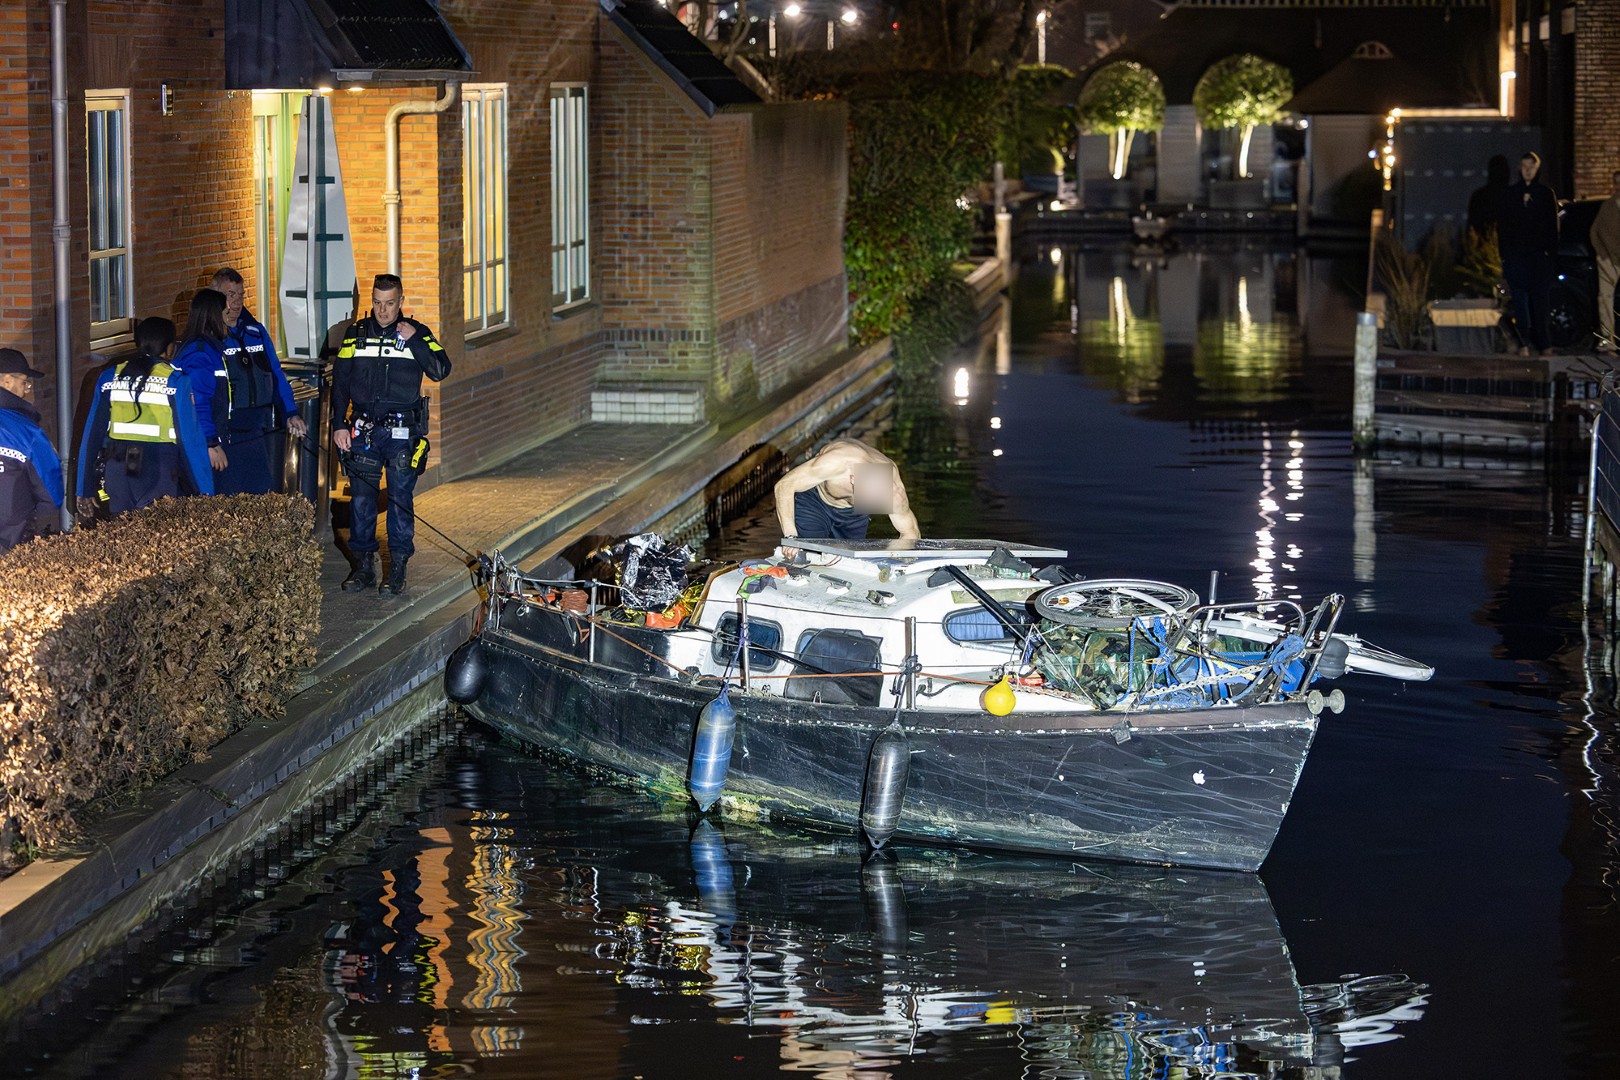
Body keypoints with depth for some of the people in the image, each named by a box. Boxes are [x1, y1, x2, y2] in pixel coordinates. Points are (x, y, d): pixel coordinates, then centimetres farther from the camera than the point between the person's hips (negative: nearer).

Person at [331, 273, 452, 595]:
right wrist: (339, 425, 2)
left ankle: (397, 568, 5)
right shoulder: (357, 333, 8)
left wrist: (414, 341, -17)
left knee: (400, 499, -2)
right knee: (361, 498, 3)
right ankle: (363, 565, 12)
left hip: (402, 432, -2)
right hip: (363, 430, 2)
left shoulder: (417, 333, 3)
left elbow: (440, 370, -9)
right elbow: (340, 382, 9)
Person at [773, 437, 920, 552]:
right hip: (813, 500, -3)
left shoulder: (893, 490, -32)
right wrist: (790, 536, -43)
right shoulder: (836, 462, -45)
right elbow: (784, 485, -36)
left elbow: (911, 532, -16)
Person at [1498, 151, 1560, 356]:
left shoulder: (1546, 193, 8)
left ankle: (1543, 343, 0)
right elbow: (1502, 225, 8)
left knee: (1541, 299, -3)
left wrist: (1551, 250, -3)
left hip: (1540, 254, -1)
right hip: (1516, 254, 1)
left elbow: (1553, 226, 7)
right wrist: (1504, 253, 1)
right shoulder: (1509, 193, 9)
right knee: (1520, 300, -1)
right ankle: (1524, 343, 1)